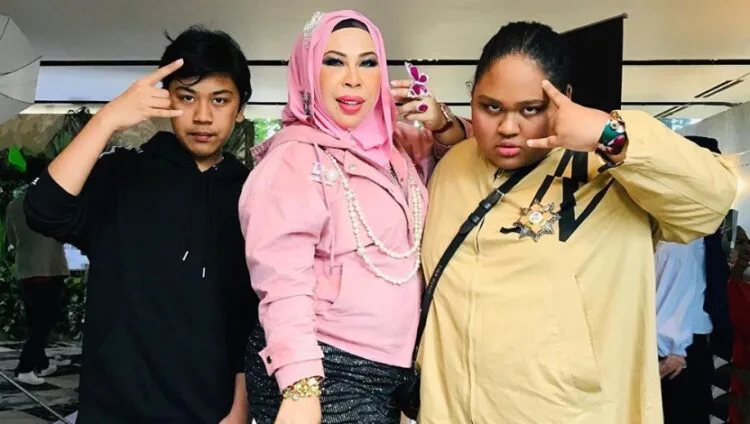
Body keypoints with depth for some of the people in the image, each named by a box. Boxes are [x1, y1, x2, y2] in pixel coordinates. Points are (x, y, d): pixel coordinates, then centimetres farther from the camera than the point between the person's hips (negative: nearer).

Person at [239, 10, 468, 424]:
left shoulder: (391, 145, 8)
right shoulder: (295, 157, -13)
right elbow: (283, 281, -22)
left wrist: (441, 125, 0)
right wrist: (300, 390, -31)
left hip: (388, 371, 8)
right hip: (320, 373, -7)